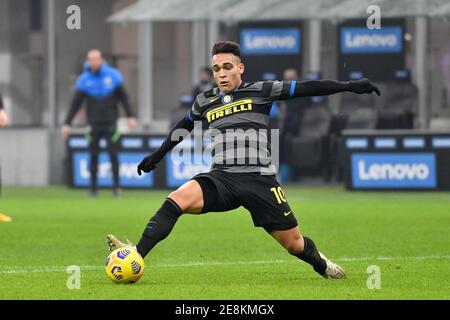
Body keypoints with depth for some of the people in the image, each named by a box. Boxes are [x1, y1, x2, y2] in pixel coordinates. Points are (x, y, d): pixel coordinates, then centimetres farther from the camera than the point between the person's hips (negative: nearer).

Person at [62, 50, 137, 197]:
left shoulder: (113, 76, -2)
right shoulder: (84, 80, -1)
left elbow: (123, 97, 5)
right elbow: (75, 103, 3)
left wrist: (130, 116, 1)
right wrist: (67, 124, -1)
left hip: (110, 123, -1)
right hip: (94, 124, 1)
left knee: (113, 155, -5)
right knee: (93, 156, 0)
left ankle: (116, 186, 4)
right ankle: (93, 187, 8)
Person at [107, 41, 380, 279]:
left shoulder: (260, 91, 2)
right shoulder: (204, 102, 13)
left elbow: (306, 88, 0)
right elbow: (183, 128, 32)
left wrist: (350, 86, -5)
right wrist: (157, 156, 40)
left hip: (259, 179, -2)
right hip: (222, 178, 2)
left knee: (294, 244, 3)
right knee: (177, 200, -27)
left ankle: (322, 264, 38)